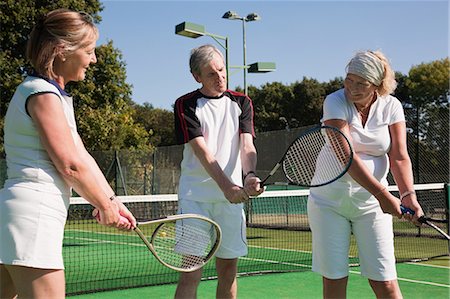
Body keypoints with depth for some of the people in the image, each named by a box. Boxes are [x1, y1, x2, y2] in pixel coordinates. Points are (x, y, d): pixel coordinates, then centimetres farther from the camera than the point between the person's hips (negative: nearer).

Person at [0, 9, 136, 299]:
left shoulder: (57, 97, 20)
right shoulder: (42, 93, -10)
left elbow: (82, 157, 15)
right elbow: (70, 165, -13)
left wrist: (112, 201, 8)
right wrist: (106, 207, -1)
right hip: (32, 213, -10)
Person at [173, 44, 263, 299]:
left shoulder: (242, 103, 10)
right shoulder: (186, 105, 1)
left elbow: (247, 145, -4)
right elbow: (201, 149, -12)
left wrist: (249, 176, -26)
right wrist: (226, 185, -27)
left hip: (233, 196, 3)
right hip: (195, 196, -3)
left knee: (228, 272, 8)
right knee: (191, 273, -7)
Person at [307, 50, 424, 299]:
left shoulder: (391, 106, -3)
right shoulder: (335, 102, -12)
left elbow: (399, 157, -7)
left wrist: (408, 195, -25)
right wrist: (383, 195, -29)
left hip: (372, 202, 2)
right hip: (330, 200, -1)